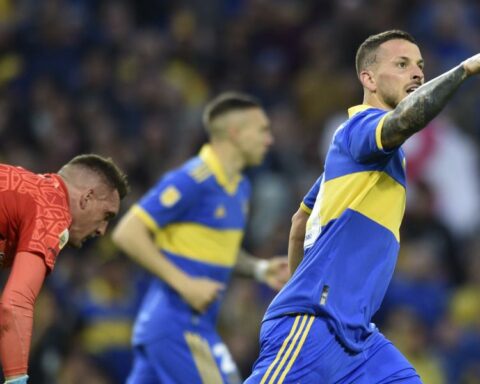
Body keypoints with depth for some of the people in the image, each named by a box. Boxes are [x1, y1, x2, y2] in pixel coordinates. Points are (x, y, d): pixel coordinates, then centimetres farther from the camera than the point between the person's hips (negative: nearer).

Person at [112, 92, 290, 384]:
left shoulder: (240, 188, 14)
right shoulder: (191, 181, -14)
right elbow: (127, 233, -17)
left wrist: (259, 269, 9)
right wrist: (184, 283, -20)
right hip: (180, 326, -9)